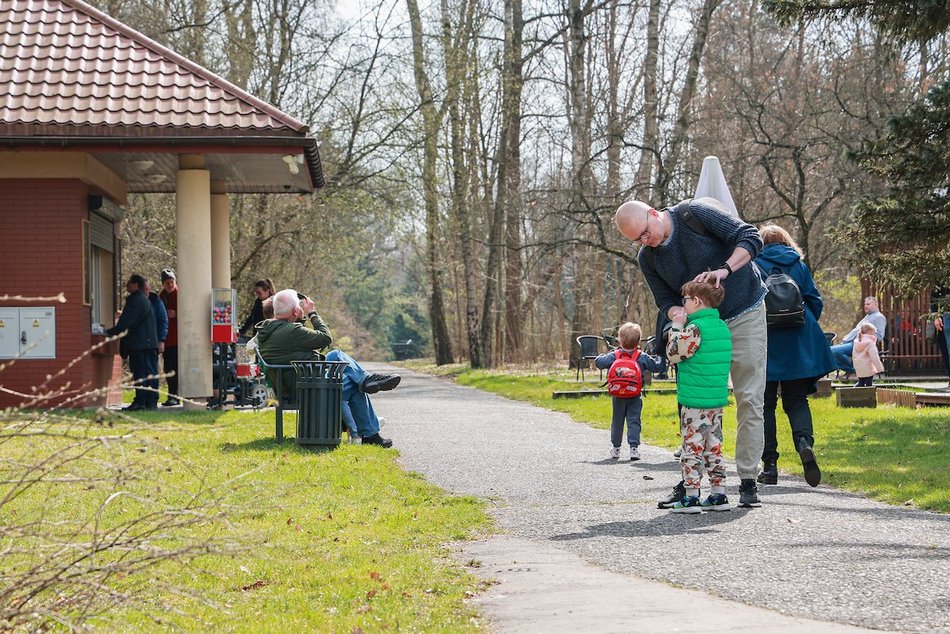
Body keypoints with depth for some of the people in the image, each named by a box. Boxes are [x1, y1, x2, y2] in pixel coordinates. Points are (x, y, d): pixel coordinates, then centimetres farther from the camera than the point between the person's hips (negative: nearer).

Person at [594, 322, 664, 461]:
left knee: (617, 421, 14)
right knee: (634, 422, 2)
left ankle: (615, 448, 23)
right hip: (635, 397, -1)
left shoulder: (613, 356, -7)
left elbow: (598, 362, -1)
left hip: (617, 397, 1)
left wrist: (605, 355, 19)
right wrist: (660, 357, 20)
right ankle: (634, 447, -8)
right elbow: (658, 366, 0)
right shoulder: (642, 358, -7)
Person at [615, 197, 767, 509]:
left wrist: (724, 269, -32)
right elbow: (666, 300, 1)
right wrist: (678, 313, -23)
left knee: (749, 399, -6)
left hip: (745, 316, -4)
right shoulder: (648, 258, -4)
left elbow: (750, 237, -19)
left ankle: (748, 482, -2)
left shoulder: (696, 213, -19)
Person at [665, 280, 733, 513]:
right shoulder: (723, 327, 10)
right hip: (718, 400, 8)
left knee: (692, 446, -3)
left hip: (695, 401, -8)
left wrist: (676, 327, 0)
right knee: (713, 446, 13)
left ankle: (691, 496, -2)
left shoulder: (695, 329, -16)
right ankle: (718, 495, 15)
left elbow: (673, 354, -11)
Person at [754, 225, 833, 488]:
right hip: (797, 346, 2)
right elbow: (815, 303, 8)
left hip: (763, 344, -2)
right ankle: (805, 441, -21)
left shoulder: (754, 266, 0)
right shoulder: (799, 266, 8)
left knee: (765, 404, 6)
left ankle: (769, 464, 0)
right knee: (796, 400, 9)